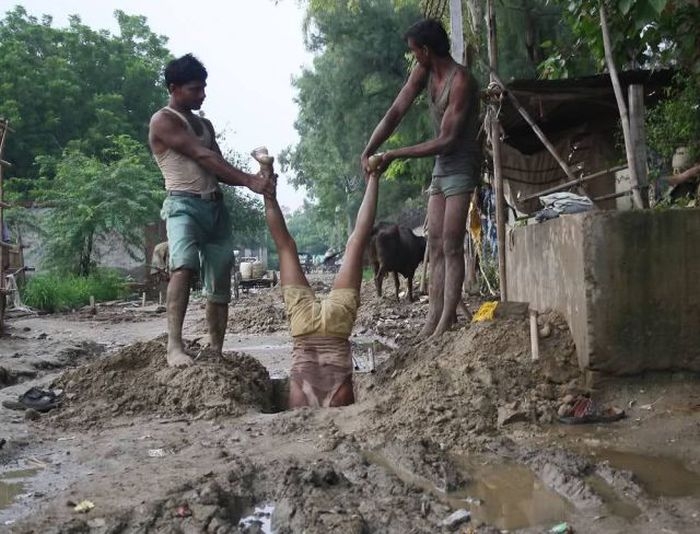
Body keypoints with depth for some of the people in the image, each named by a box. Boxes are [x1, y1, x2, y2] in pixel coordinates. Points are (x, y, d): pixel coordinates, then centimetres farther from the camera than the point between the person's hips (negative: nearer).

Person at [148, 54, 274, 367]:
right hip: (184, 204, -8)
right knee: (184, 266, -32)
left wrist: (255, 180, -3)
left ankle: (216, 352, 12)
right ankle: (175, 347, -37)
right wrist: (248, 180, -20)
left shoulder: (204, 124, 22)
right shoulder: (163, 121, -3)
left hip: (215, 206, 8)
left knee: (220, 285, 4)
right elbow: (203, 158, -14)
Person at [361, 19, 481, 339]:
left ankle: (446, 322, -12)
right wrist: (368, 151, -13)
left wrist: (394, 155, -21)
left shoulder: (461, 81, -22)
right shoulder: (423, 72, 1)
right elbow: (395, 113, 0)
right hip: (440, 166, 8)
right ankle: (434, 316, 6)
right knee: (435, 245, 4)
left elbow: (446, 141, -24)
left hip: (461, 165, -8)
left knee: (451, 245, -13)